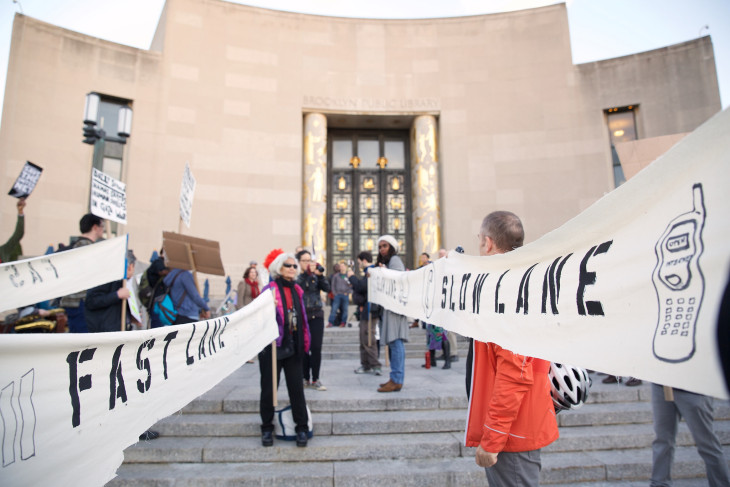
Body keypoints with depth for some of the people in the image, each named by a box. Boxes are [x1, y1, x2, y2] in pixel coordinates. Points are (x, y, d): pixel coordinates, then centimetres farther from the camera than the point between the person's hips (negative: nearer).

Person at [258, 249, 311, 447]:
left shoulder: (297, 290, 10)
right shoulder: (269, 289, -7)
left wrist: (305, 343, 13)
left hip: (293, 347, 4)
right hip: (272, 347, -4)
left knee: (296, 388, 6)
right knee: (269, 389, 8)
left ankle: (302, 428, 17)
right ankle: (267, 429, 23)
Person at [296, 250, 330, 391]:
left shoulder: (315, 276, 9)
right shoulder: (296, 276, 2)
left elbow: (326, 288, -5)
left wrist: (320, 274, -17)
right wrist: (307, 273, -23)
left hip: (316, 315, 2)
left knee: (316, 348, -1)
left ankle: (315, 380, 9)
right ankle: (305, 379, 19)